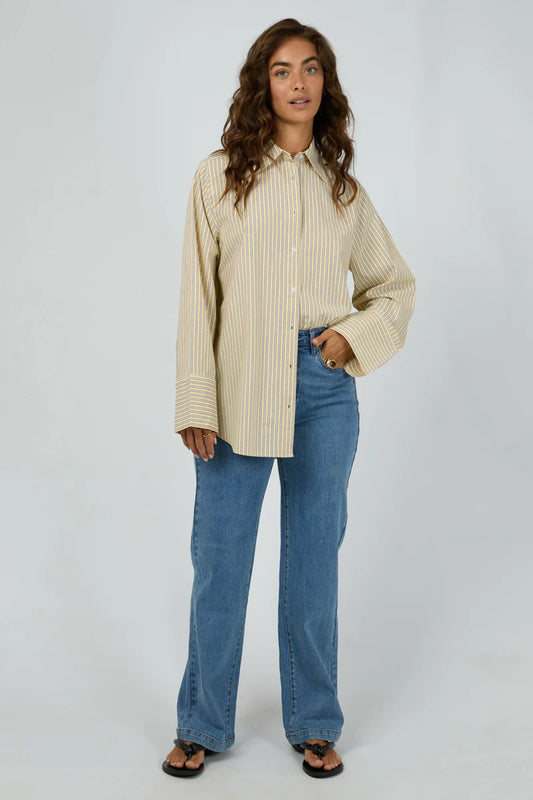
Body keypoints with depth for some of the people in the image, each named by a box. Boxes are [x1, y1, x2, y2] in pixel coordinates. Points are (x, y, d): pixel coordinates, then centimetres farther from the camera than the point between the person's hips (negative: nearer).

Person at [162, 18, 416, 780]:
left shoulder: (344, 187, 9)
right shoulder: (221, 175, 2)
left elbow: (396, 282, 18)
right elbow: (198, 296, -2)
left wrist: (355, 333, -2)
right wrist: (196, 403, -8)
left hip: (325, 385, 2)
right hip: (241, 385, -2)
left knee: (314, 554, 10)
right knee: (220, 557, 4)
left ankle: (314, 723, 26)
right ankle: (203, 724, 23)